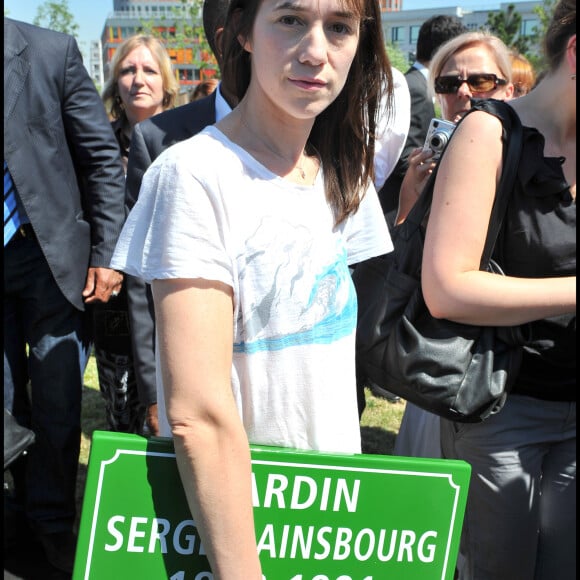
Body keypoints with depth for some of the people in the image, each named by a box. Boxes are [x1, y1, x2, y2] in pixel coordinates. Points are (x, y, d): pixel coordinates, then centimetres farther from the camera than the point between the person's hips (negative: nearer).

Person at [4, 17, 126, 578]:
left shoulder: (51, 52, -4)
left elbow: (102, 157, -2)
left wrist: (106, 253, -5)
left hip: (47, 252, -1)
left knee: (55, 400, 4)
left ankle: (53, 526, 19)